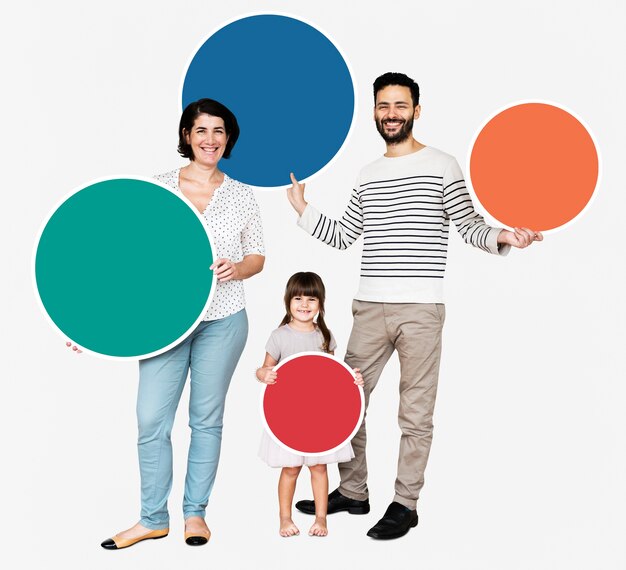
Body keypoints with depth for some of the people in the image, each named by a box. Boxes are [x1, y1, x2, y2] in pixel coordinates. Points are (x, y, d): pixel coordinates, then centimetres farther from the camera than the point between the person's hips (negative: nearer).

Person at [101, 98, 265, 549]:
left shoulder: (241, 195, 5)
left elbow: (257, 255, 9)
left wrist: (236, 268, -14)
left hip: (222, 321, 0)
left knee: (207, 419, 8)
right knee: (151, 421, -1)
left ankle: (196, 512, 25)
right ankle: (153, 520, 17)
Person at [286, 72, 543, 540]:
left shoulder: (442, 165, 2)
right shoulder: (368, 175, 16)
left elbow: (469, 226, -2)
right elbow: (343, 237, 18)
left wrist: (501, 237, -21)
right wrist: (303, 208, 12)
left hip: (421, 308, -5)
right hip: (370, 307, 5)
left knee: (416, 414, 2)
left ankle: (406, 504, 16)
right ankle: (353, 492, 26)